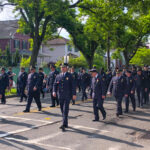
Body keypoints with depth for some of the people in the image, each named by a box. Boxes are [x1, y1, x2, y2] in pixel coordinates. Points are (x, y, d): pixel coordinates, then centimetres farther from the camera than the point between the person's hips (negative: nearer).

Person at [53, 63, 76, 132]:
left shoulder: (69, 76, 1)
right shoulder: (58, 76, 11)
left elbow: (73, 85, -2)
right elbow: (55, 85, 9)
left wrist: (74, 94, -10)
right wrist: (54, 91, -10)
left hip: (67, 96, -4)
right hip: (60, 96, 4)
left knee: (65, 109, -13)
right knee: (62, 110, 9)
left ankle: (64, 124, -18)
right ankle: (66, 124, 22)